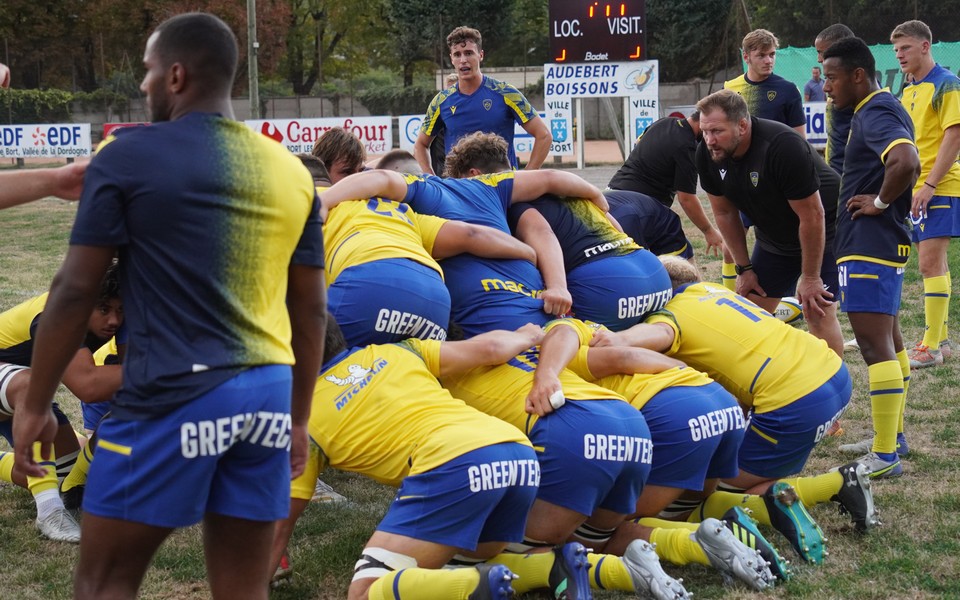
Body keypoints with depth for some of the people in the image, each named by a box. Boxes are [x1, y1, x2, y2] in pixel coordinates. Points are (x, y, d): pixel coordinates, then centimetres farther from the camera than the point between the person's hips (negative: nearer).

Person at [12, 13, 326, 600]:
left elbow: (75, 291, -5)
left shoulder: (130, 156, -5)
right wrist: (299, 418, 22)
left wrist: (36, 406, 4)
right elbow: (310, 310, 14)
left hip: (173, 397, -5)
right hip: (269, 394, 5)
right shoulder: (292, 171, 10)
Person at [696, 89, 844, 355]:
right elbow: (725, 213, 1)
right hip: (774, 238, 7)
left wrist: (810, 277, -20)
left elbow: (812, 216, -27)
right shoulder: (707, 155, -15)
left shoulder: (784, 147, -34)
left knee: (817, 311, -16)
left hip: (824, 231, -6)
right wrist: (744, 268, 2)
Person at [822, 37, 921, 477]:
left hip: (869, 245, -12)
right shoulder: (881, 110, 14)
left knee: (875, 344, -11)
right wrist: (882, 201, 13)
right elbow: (900, 164, 27)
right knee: (888, 338, 19)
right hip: (883, 242, 12)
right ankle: (892, 435, 31)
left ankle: (885, 457, -11)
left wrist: (879, 202, -20)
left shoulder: (876, 115, -17)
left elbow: (907, 163, -35)